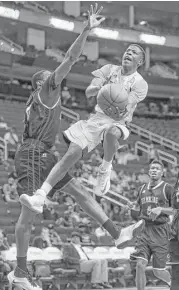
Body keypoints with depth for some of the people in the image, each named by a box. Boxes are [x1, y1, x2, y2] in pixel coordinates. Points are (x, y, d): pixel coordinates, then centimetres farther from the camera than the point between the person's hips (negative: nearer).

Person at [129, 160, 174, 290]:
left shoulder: (167, 188, -3)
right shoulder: (142, 189, 13)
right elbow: (138, 204, 28)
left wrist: (160, 209, -18)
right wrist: (134, 210, 6)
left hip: (160, 232, -4)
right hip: (145, 231, 4)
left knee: (158, 271, 0)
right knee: (140, 265, -10)